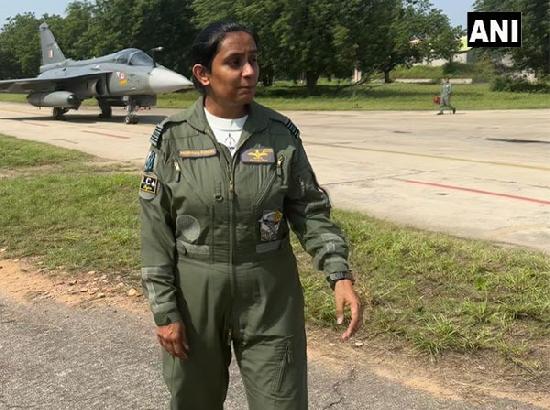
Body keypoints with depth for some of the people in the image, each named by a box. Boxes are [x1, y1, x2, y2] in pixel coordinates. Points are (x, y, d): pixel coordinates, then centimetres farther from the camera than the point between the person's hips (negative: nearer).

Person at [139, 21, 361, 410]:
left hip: (270, 295, 1)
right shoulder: (173, 138, -7)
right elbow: (156, 230, -4)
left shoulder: (281, 133, -5)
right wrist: (164, 310, -6)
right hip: (194, 294, 0)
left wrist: (340, 275, -16)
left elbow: (311, 210, -2)